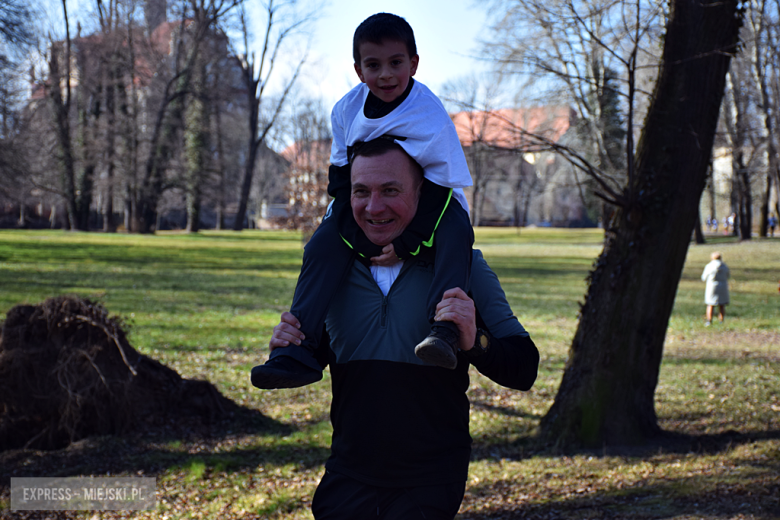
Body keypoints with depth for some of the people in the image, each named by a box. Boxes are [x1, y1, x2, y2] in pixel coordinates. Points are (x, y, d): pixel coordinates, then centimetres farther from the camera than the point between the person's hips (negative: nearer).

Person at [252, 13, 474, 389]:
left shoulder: (431, 115, -21)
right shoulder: (347, 110, -8)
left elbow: (440, 184, -20)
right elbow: (340, 177, -2)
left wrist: (406, 243, -28)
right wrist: (359, 235, -16)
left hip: (426, 206, -3)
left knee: (456, 231, -35)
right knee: (323, 244, -22)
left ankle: (443, 330, -49)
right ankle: (298, 352, -27)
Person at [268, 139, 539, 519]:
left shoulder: (461, 266, -8)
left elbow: (524, 370, -11)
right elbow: (315, 355, 14)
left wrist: (474, 342, -31)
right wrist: (288, 349, -9)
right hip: (346, 479, 3)